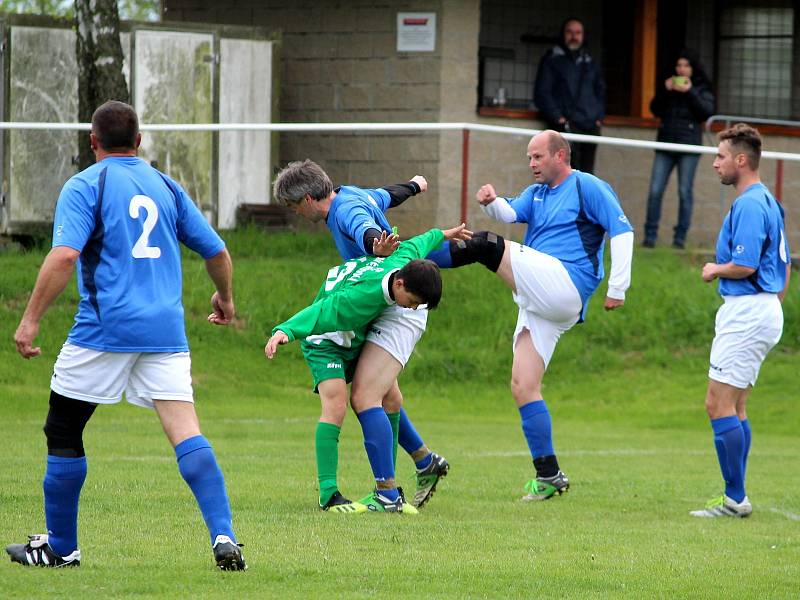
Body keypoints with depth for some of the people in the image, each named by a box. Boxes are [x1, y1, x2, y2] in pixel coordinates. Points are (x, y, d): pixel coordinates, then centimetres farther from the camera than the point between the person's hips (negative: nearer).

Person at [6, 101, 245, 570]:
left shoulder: (85, 186, -1)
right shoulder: (166, 186, 14)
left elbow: (65, 255, -16)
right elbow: (217, 253, 16)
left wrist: (31, 319, -13)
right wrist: (225, 299, 36)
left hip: (105, 329, -4)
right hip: (166, 331, 4)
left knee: (63, 433, 11)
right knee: (187, 434, -5)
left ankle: (60, 546, 18)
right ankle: (224, 537, -21)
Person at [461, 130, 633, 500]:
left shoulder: (587, 187, 3)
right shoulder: (536, 193, 24)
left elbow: (622, 231, -3)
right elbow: (510, 213, 6)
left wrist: (617, 288, -9)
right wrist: (492, 203, -18)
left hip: (562, 284, -9)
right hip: (540, 307, 9)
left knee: (489, 246, -20)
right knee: (522, 387, 3)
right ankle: (549, 476, 4)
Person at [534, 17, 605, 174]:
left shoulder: (591, 63, 21)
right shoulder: (552, 60, 5)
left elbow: (600, 91, 27)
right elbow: (542, 93, -1)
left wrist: (599, 117, 11)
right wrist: (558, 117, -10)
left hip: (590, 126, 5)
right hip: (565, 124, -5)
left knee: (587, 172, 1)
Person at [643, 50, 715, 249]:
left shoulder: (701, 89, 6)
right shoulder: (670, 85, 15)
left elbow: (707, 111, -8)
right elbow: (655, 110, 9)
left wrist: (690, 93, -15)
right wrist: (664, 91, -5)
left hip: (689, 145, -3)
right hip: (665, 143, 3)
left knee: (684, 192, -3)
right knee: (655, 190, -4)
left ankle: (680, 237, 3)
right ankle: (650, 235, 0)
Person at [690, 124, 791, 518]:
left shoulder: (749, 205, -16)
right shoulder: (767, 202, 16)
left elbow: (745, 265, -24)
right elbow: (784, 265, 23)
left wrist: (715, 271, -5)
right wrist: (774, 305, 27)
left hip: (746, 311, -11)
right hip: (766, 310, 11)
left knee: (719, 405, -10)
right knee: (734, 408, 12)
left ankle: (736, 498, -10)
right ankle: (735, 498, 13)